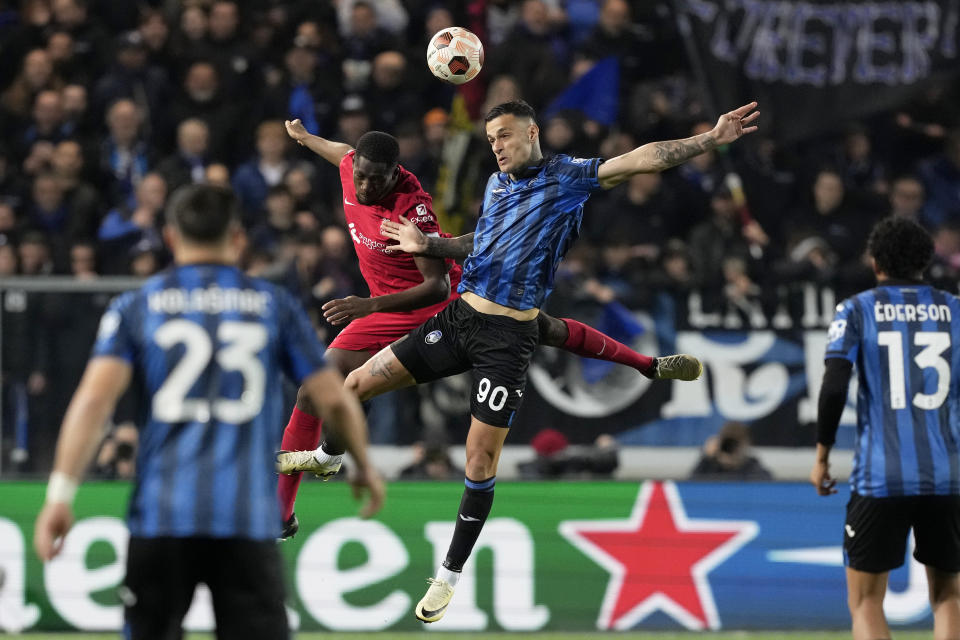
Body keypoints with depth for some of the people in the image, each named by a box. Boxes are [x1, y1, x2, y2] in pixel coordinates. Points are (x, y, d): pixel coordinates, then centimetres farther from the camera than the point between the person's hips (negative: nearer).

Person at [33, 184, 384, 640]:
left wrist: (61, 491, -11)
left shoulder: (135, 307, 6)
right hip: (248, 517, 0)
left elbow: (95, 397, -7)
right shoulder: (274, 306, 8)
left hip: (162, 514, 0)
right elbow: (335, 399, 8)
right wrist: (364, 467, 26)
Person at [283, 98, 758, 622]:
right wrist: (428, 244, 15)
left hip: (508, 337, -6)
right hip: (459, 317, 6)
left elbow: (639, 160, -15)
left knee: (480, 460, -4)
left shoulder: (567, 178, -6)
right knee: (355, 384, 6)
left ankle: (449, 576, 8)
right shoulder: (496, 183, 13)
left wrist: (711, 140, -25)